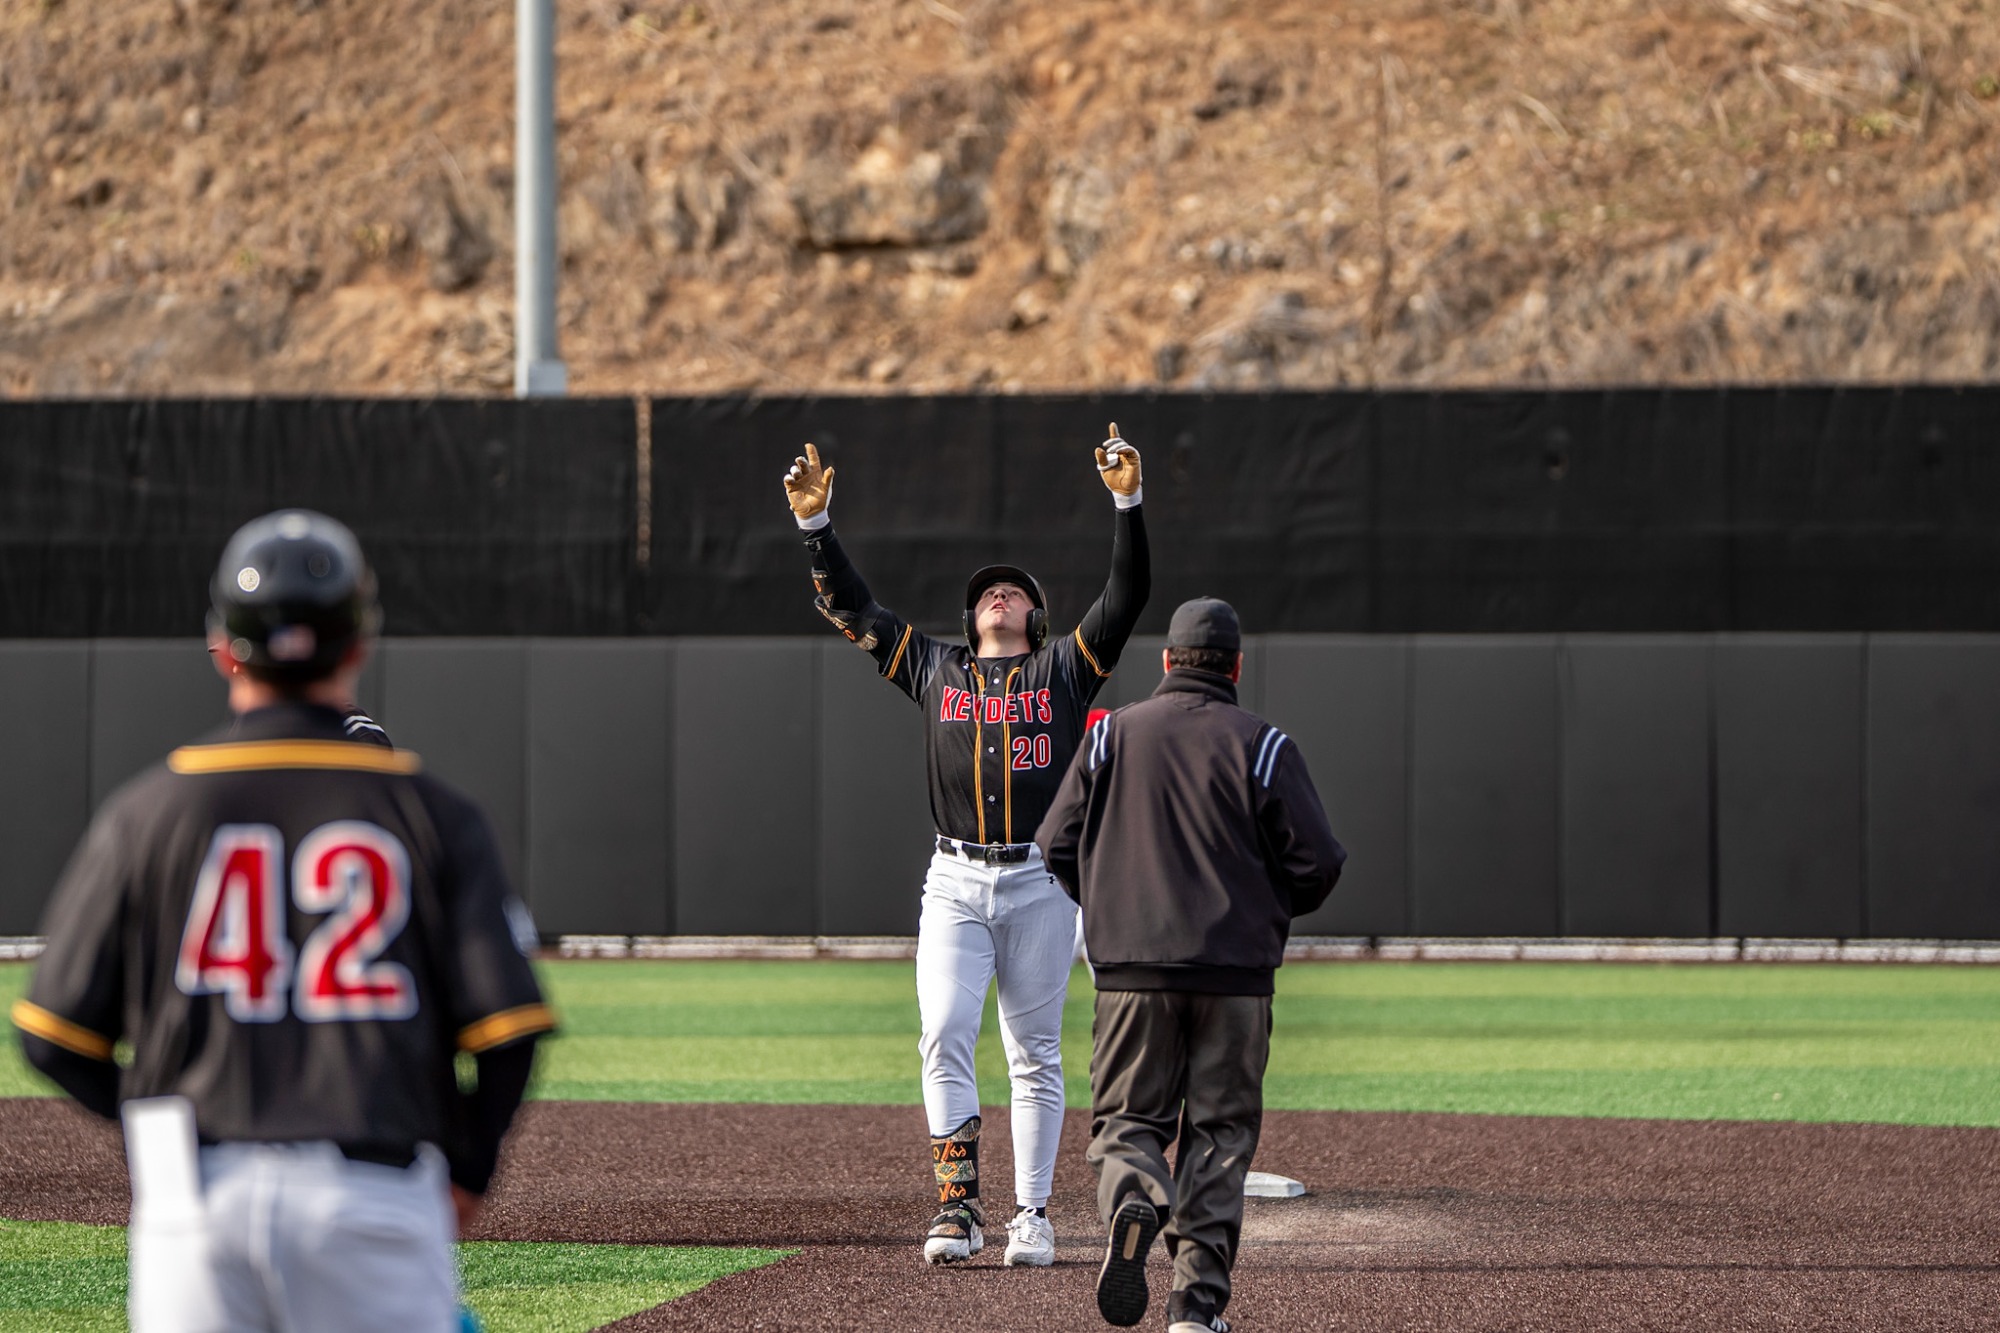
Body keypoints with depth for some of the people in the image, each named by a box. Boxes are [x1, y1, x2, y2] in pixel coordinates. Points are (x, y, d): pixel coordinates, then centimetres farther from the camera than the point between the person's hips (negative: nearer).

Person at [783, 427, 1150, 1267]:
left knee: (1035, 1054, 3)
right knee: (944, 1042, -11)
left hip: (1040, 884, -1)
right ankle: (958, 1208, -11)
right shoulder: (935, 669, 14)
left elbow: (1128, 595, -1)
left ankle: (1031, 1216, 7)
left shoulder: (1064, 669, 9)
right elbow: (850, 607, 14)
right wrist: (814, 524, 4)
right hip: (954, 884, 1)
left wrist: (1127, 503, -12)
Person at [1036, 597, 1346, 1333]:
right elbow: (1318, 862, -4)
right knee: (1219, 1132, 7)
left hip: (1132, 970, 1)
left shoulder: (1112, 735, 6)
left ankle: (1131, 1200, -24)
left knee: (1128, 1116, 9)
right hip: (1235, 970, -1)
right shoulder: (1261, 745, 0)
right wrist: (1273, 907, 17)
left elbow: (1055, 849, 5)